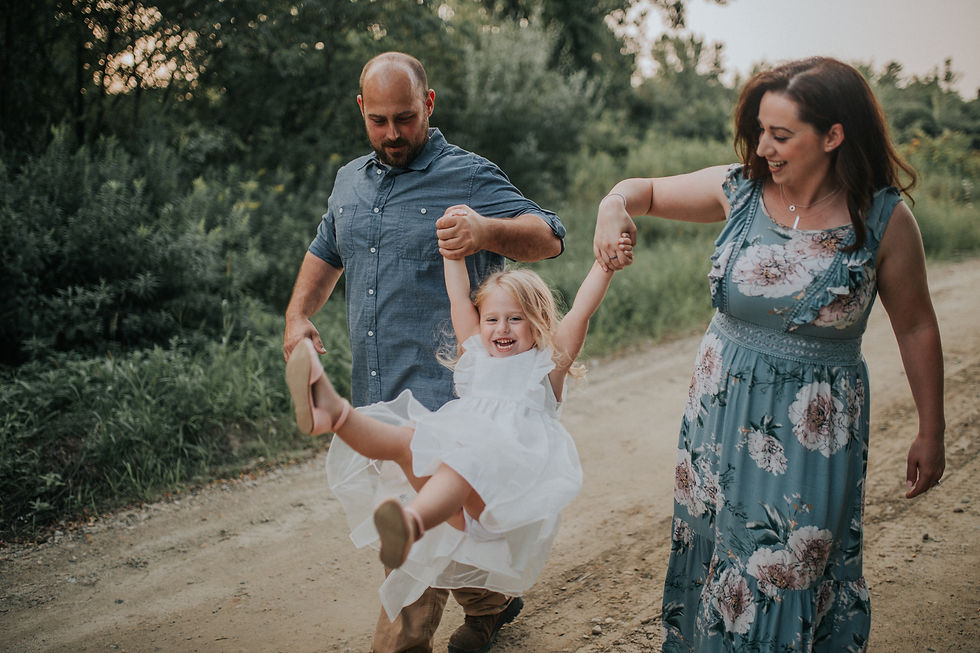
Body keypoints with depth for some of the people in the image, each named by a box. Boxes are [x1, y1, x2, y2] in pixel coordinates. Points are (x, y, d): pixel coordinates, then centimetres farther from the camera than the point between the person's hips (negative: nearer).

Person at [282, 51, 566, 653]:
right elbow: (325, 253, 29)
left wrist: (487, 231, -30)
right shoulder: (350, 181, 15)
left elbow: (550, 238, -9)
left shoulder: (468, 176, -5)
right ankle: (488, 603, 41)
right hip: (374, 392, 7)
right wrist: (299, 316, 12)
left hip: (440, 391, -7)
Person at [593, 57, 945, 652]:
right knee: (711, 554, 17)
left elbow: (916, 327, -2)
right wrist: (615, 204, -17)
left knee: (793, 575, 8)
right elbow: (646, 189, 7)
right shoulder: (739, 190, -6)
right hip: (722, 410, 3)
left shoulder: (883, 219, -12)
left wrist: (932, 432, 4)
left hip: (814, 427, -3)